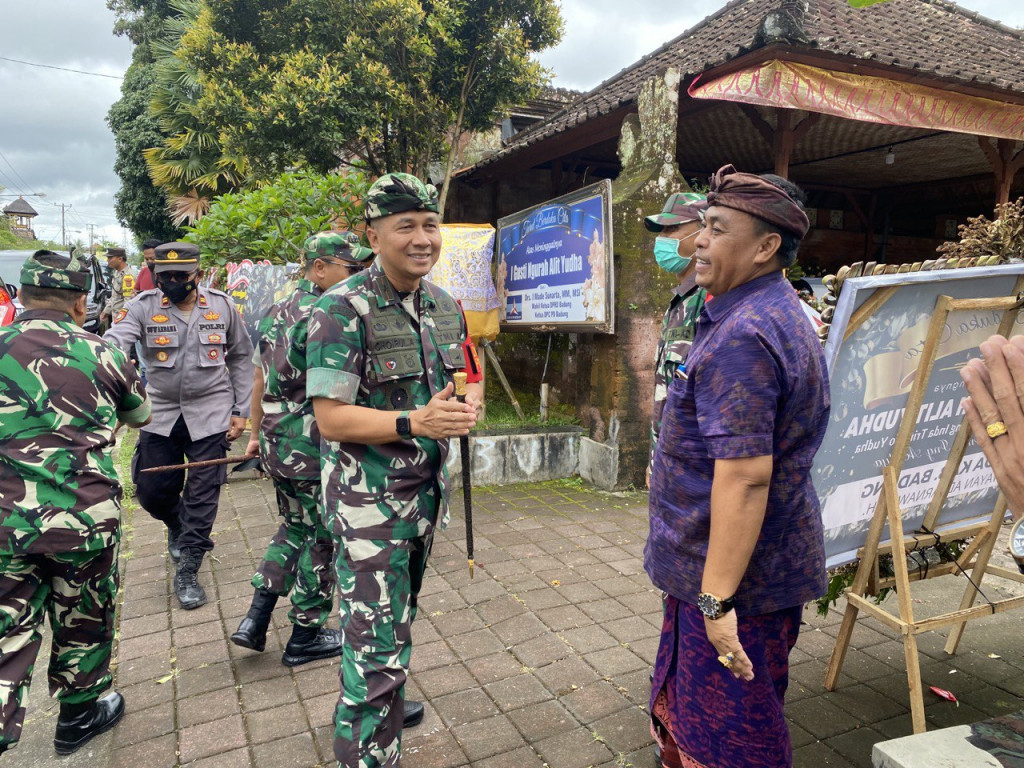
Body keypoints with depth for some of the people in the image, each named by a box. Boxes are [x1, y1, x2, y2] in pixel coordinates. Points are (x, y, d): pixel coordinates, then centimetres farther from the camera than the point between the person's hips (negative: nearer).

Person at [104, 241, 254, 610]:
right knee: (151, 490, 9)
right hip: (160, 413, 1)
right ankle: (177, 526, 44)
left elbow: (241, 358, 6)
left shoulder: (223, 306, -2)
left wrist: (241, 410, 2)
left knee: (203, 495, 0)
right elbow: (113, 342, -23)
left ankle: (187, 572, 14)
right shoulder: (143, 307, -5)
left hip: (210, 413, -1)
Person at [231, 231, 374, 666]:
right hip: (315, 451, -8)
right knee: (322, 539, 8)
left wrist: (256, 435, 25)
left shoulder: (276, 315, 10)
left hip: (276, 446, 9)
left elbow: (260, 382, 16)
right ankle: (305, 637, 23)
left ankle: (255, 620, 24)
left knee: (295, 527, 25)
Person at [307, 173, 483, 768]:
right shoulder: (343, 309, -17)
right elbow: (331, 418, -20)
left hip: (427, 489, 7)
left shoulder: (446, 306, 4)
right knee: (376, 640, -3)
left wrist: (468, 408, -8)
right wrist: (415, 422, -31)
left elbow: (466, 378, 15)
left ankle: (386, 698, 49)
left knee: (401, 611, 26)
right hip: (368, 496, -7)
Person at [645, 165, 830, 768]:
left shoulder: (742, 336, -23)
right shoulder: (783, 315, 11)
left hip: (735, 572, -10)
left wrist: (717, 598, -25)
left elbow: (745, 476, -29)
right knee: (682, 717, 24)